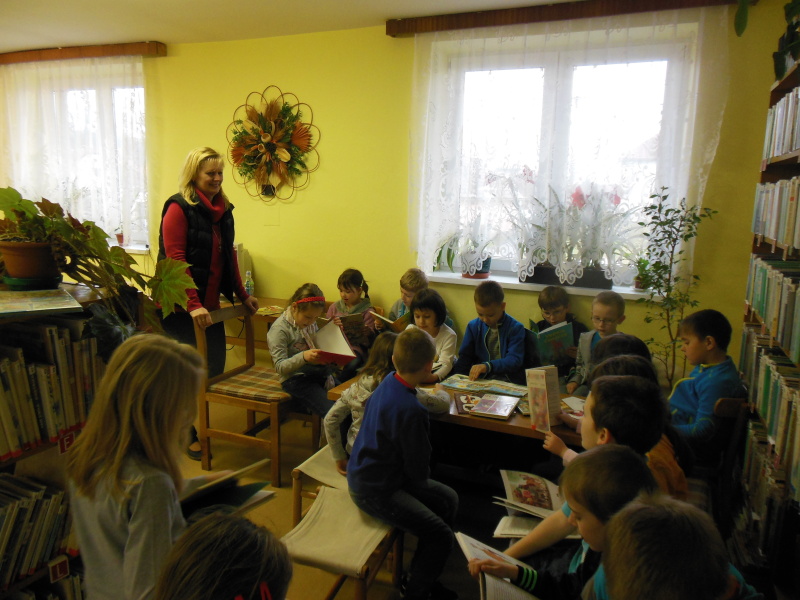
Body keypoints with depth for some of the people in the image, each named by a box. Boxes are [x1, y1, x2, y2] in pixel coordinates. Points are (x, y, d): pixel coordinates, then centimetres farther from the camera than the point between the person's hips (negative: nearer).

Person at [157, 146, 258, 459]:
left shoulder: (223, 209, 12)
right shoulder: (178, 207, -10)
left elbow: (229, 255, 18)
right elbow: (175, 260, -18)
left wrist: (242, 294, 17)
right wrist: (193, 304, -24)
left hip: (210, 305, 7)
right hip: (181, 308, -7)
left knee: (216, 366, 8)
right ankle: (186, 435, 19)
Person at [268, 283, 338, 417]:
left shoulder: (310, 322, 9)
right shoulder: (279, 329, -13)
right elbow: (280, 367, -15)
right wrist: (303, 357, -31)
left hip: (318, 372, 7)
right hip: (295, 379, -7)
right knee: (332, 412, -22)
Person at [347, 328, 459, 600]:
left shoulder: (388, 381, -5)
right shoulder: (411, 411, -31)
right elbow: (419, 472, -20)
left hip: (365, 473, 10)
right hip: (374, 491, -10)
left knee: (449, 500, 15)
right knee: (442, 537, -12)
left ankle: (420, 576, 28)